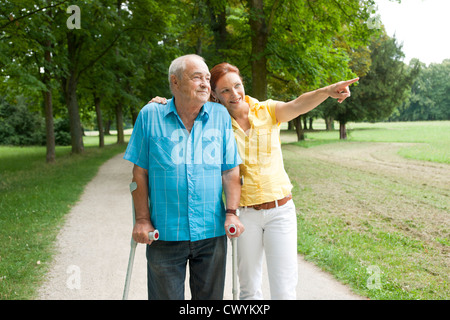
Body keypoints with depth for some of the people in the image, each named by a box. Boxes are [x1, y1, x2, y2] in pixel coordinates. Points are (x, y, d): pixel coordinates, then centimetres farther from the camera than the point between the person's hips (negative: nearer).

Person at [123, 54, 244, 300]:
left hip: (211, 233, 2)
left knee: (209, 297, 15)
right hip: (165, 234, -1)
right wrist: (142, 219, -2)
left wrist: (231, 213, -6)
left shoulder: (221, 116, 2)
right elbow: (140, 172, 1)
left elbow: (231, 170, 3)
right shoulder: (150, 116, -1)